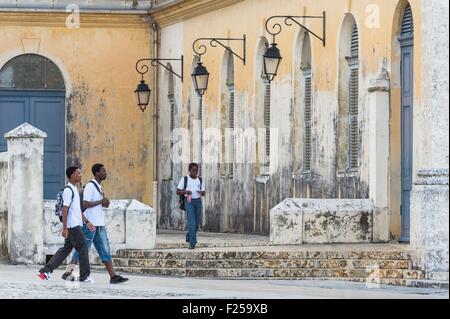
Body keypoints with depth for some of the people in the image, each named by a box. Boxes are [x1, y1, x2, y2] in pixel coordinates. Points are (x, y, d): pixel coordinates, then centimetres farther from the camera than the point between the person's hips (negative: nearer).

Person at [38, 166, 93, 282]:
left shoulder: (74, 189, 18)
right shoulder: (68, 190, -13)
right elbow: (64, 210, -17)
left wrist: (86, 221, 20)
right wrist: (64, 228, -20)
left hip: (75, 225, 10)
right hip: (73, 225, -10)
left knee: (66, 249, 10)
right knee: (83, 248, -4)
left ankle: (46, 270, 9)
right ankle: (85, 275, 2)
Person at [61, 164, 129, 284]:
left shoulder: (99, 187, 17)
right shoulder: (90, 186, -12)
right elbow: (84, 204, -21)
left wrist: (104, 203, 6)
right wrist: (100, 202, -15)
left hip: (99, 224, 9)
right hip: (90, 224, -9)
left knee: (105, 250, 3)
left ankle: (113, 276, -1)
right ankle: (68, 273, 7)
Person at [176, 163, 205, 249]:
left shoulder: (200, 180, 11)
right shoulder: (184, 179, 1)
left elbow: (204, 193, 13)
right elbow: (178, 192, 1)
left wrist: (201, 193, -12)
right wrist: (186, 191, -18)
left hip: (198, 201, 4)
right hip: (189, 201, -4)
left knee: (197, 222, 9)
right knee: (191, 222, -14)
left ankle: (189, 237, 34)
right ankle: (192, 243, -15)